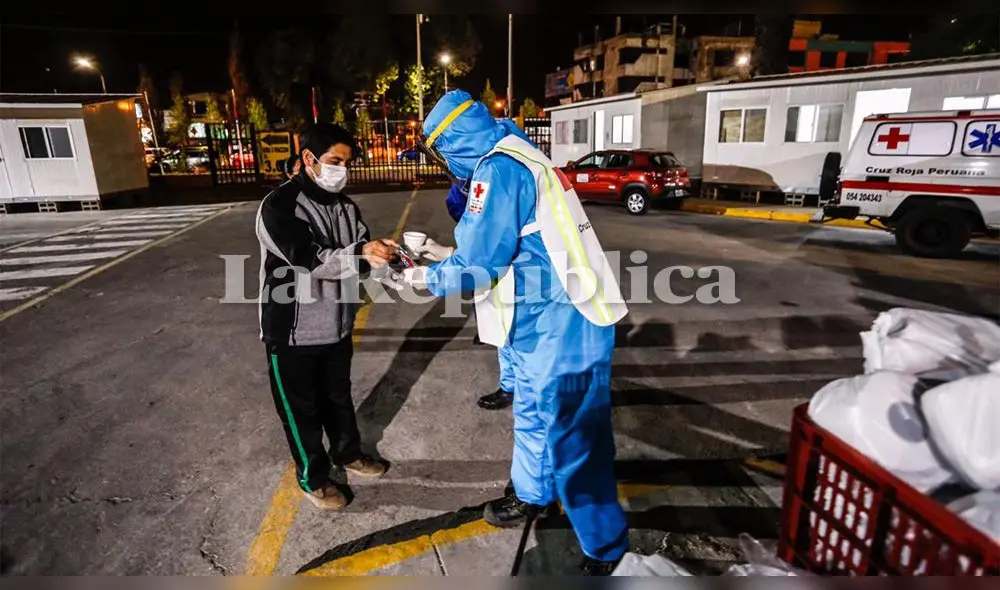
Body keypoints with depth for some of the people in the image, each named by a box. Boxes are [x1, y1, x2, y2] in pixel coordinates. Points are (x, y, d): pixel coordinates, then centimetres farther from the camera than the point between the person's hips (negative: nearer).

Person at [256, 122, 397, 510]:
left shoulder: (343, 205, 5)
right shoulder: (279, 207, -18)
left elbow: (360, 251, 4)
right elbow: (309, 259, -28)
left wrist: (381, 252, -18)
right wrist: (361, 255, -40)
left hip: (337, 324, 7)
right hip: (294, 331, -6)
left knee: (339, 397, 23)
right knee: (302, 408, 11)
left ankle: (347, 453, 45)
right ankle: (313, 477, 30)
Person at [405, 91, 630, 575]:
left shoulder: (497, 169, -16)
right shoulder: (514, 162, 16)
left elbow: (479, 265, -18)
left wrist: (429, 279, 0)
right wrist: (449, 254, 23)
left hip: (560, 327, -10)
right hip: (548, 323, 10)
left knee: (568, 440, 3)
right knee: (534, 416, 25)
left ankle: (604, 546, 23)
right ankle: (532, 496, 47)